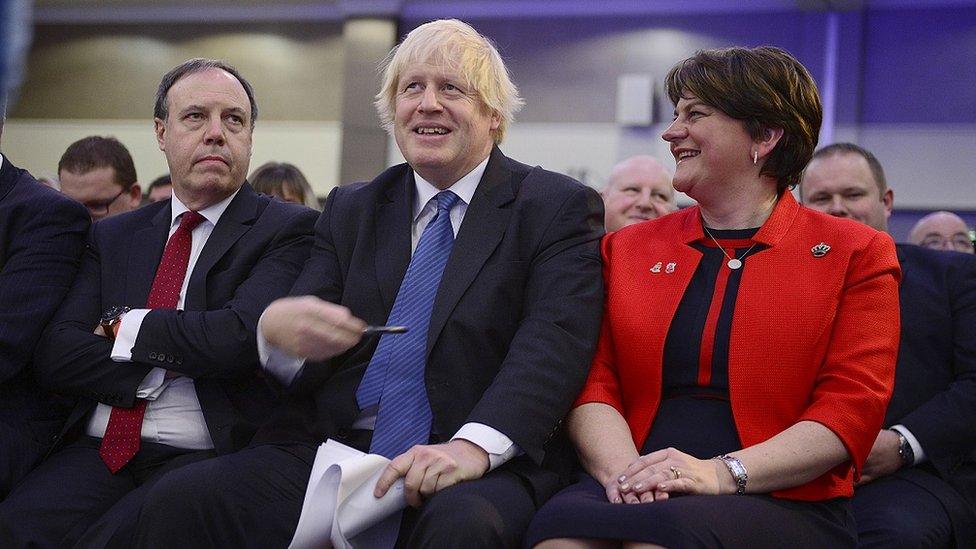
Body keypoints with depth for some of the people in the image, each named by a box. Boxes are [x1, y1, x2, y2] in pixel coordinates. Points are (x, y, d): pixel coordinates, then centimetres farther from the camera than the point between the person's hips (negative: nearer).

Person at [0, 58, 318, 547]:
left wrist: (125, 327, -1)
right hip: (99, 451, 4)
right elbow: (55, 354, 7)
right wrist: (158, 368, -7)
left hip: (206, 456, -4)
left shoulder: (289, 230, 3)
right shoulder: (113, 236, 18)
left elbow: (240, 337, -14)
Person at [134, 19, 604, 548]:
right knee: (178, 501, -21)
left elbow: (555, 340, -9)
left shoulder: (559, 207, 6)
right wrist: (276, 330, -17)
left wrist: (474, 445, -26)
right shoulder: (350, 210, 20)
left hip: (481, 465, -3)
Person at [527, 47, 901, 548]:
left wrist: (723, 472, -16)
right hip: (637, 492, 3)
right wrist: (622, 467, -13)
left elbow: (852, 405, -2)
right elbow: (593, 385, 10)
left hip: (782, 500, -2)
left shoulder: (856, 254, 9)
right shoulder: (627, 249, 19)